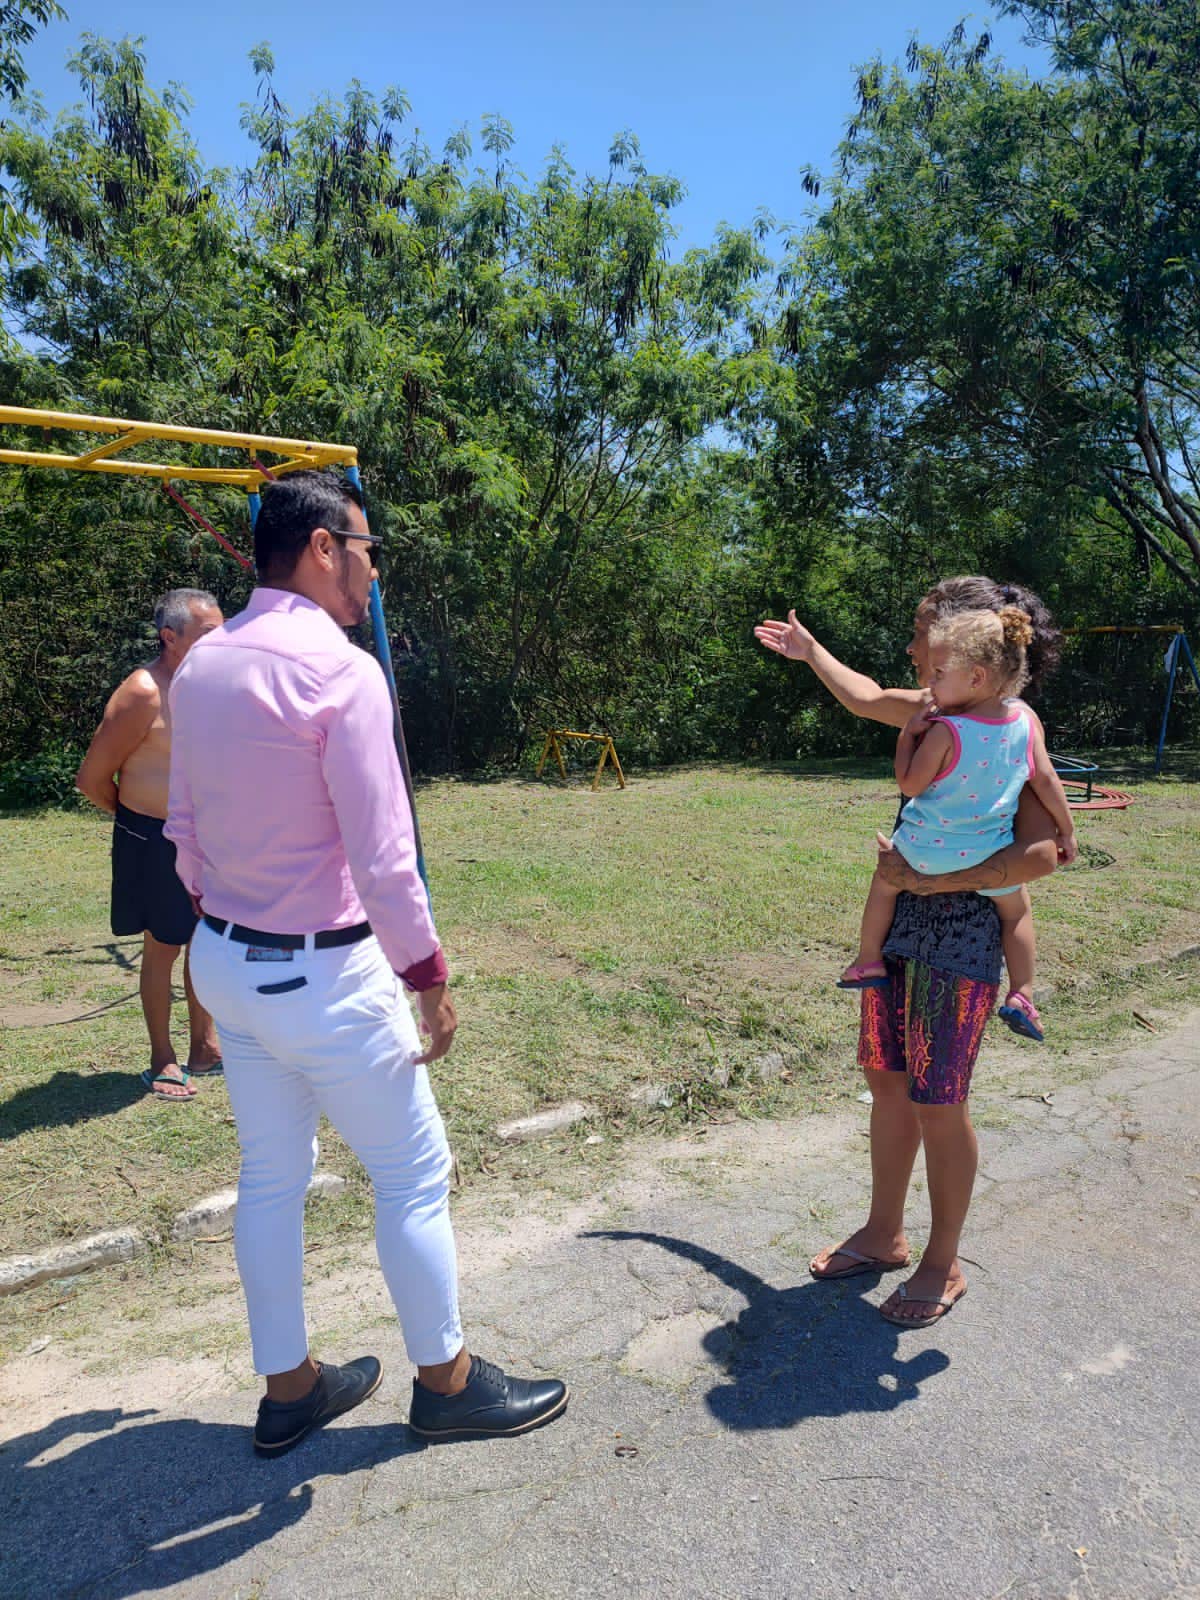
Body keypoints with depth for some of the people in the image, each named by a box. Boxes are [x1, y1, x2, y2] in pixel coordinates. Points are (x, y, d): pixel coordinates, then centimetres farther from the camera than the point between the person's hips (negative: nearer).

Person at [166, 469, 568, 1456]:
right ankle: (447, 1383, 30)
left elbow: (185, 827, 11)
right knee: (415, 1176, 11)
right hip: (322, 977, -8)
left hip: (224, 959, 8)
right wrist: (429, 979, -12)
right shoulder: (340, 671, -20)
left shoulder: (200, 665, 5)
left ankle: (288, 1389, 38)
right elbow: (383, 856, -22)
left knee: (271, 1179, 20)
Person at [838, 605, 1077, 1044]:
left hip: (928, 848, -3)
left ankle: (868, 960, 30)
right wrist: (1066, 831, 9)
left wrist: (908, 735, -6)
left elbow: (909, 784, -15)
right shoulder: (1026, 721, -7)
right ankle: (1021, 996, 21)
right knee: (1017, 909, 26)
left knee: (885, 878, 25)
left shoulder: (944, 731, -21)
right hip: (990, 856, 3)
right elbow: (1047, 781, -2)